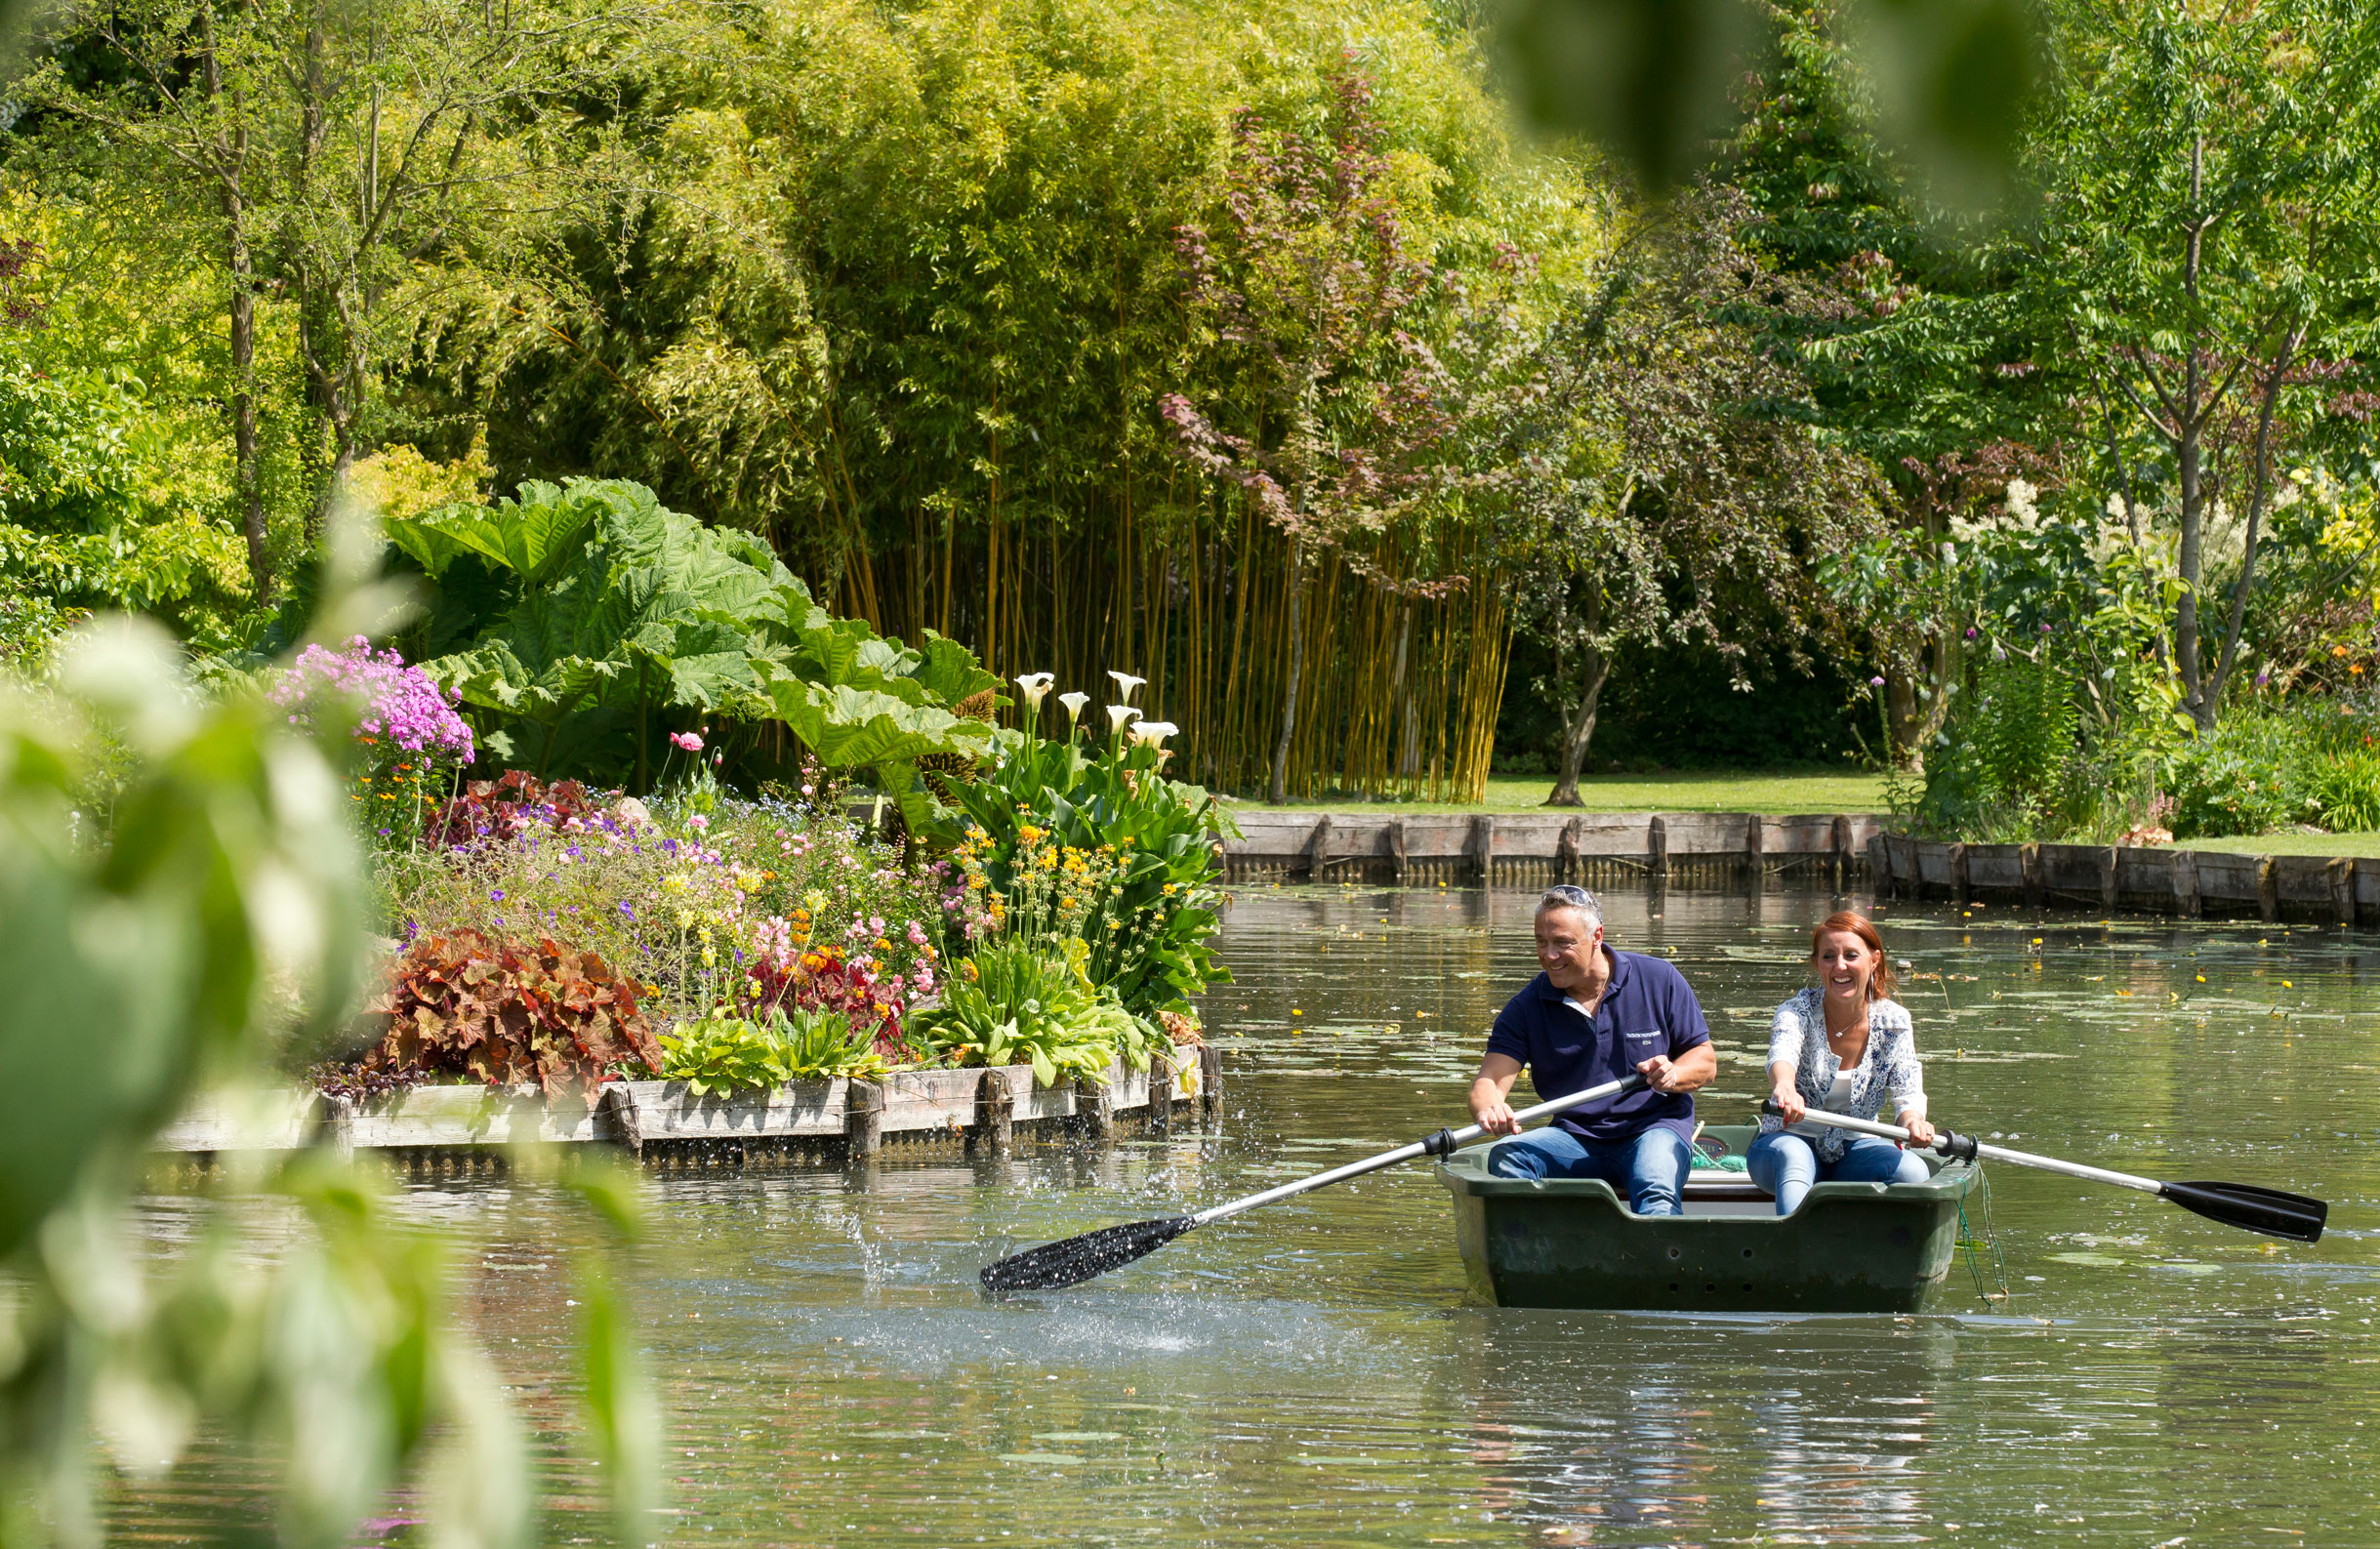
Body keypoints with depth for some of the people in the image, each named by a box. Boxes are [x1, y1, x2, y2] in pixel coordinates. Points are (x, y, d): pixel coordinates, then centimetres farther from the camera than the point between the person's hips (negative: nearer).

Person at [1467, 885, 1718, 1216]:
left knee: (1656, 1195, -36)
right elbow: (1489, 1080, -9)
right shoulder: (1526, 1008, 2)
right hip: (1576, 1137, 3)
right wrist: (1488, 1109, -34)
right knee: (1504, 1157, -26)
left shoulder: (1659, 981, 0)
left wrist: (1673, 1075, -18)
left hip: (1655, 1127, -3)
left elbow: (1705, 1059, 7)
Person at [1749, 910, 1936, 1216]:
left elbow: (1908, 1093, -10)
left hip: (1854, 1149, 3)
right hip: (1791, 1142, -3)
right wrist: (1784, 1086, -60)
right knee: (1792, 1156, -39)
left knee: (1912, 1171, -26)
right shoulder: (1797, 1011, -11)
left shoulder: (1893, 1022, -1)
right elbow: (1782, 1053, -34)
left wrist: (1912, 1120, -37)